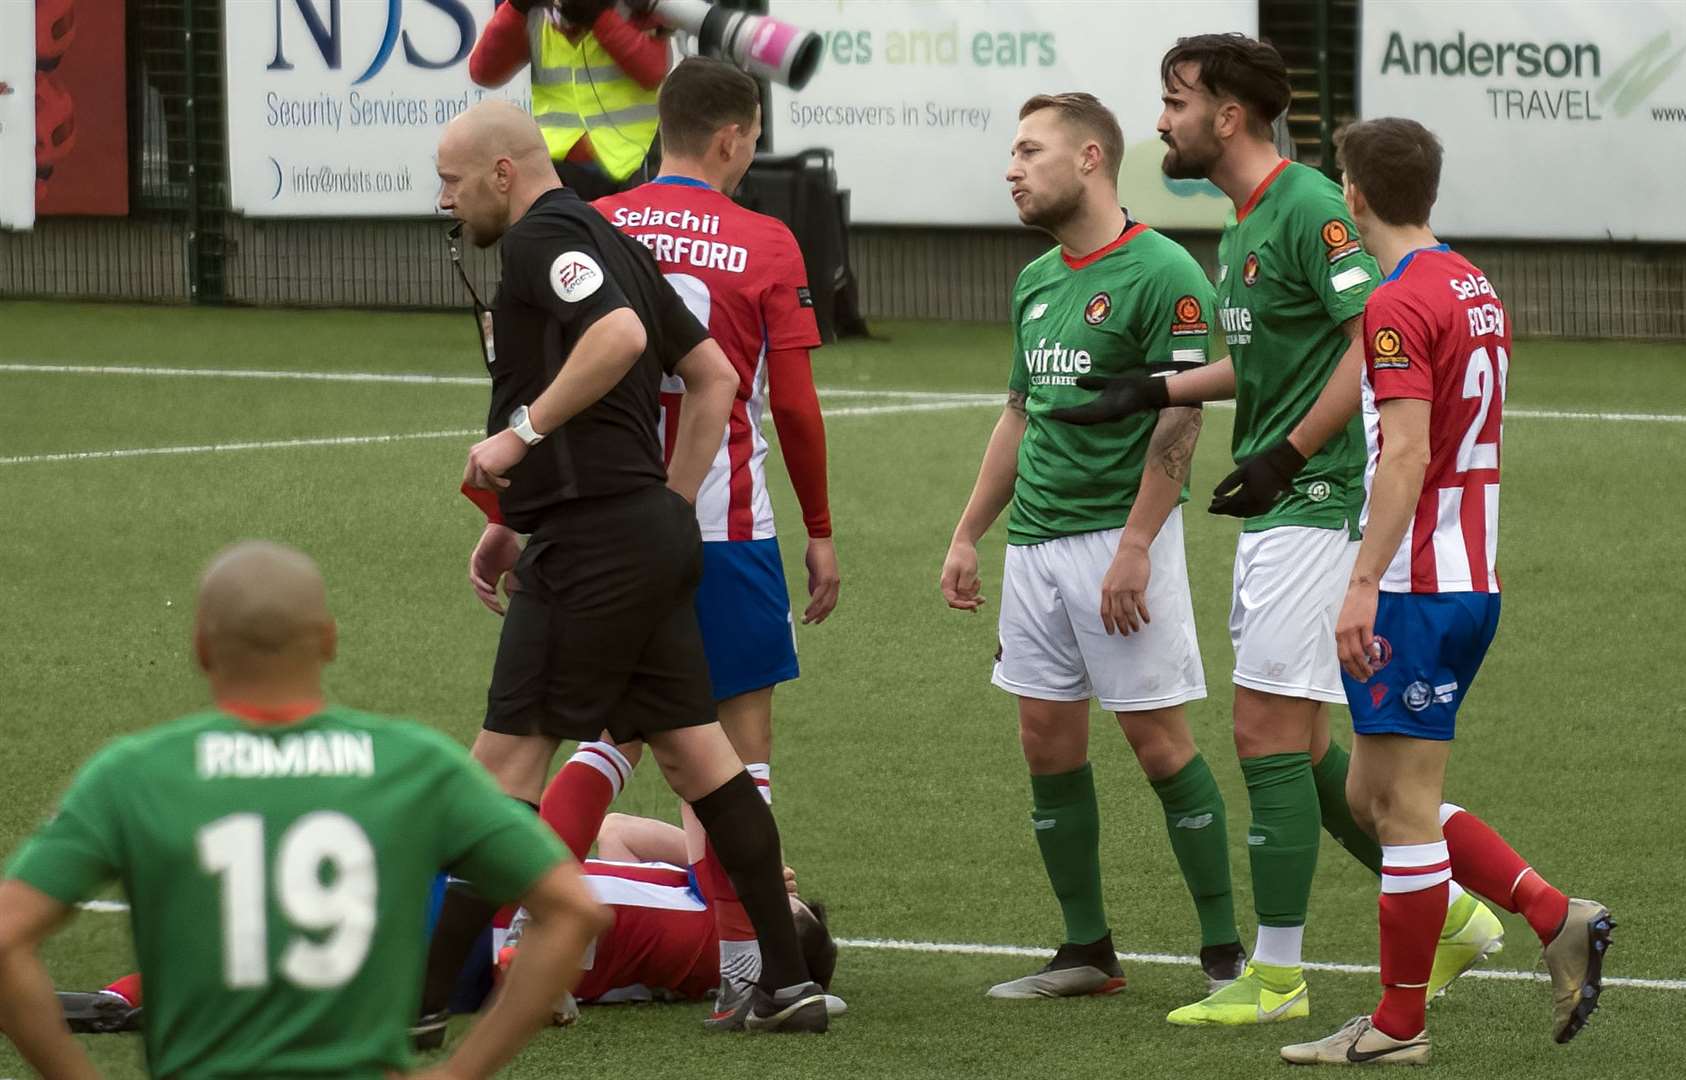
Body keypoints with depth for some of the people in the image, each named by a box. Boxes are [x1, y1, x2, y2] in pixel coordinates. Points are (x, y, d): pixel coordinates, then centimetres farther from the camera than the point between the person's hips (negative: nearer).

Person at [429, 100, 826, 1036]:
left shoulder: (543, 238, -9)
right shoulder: (612, 242, 19)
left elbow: (620, 333, -27)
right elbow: (716, 376, 22)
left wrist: (523, 432, -20)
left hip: (594, 541, -10)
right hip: (655, 532, 10)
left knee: (509, 760, -8)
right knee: (696, 753, 11)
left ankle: (422, 995, -8)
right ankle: (789, 980, 11)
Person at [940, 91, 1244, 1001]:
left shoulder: (1161, 274, -11)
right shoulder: (1036, 281, 14)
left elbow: (1181, 421, -15)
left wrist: (1134, 547, -20)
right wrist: (967, 535, 18)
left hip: (1120, 539, -8)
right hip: (1035, 543, 8)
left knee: (1157, 739, -6)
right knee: (1047, 741, 7)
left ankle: (1225, 951, 1)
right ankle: (1085, 951, 15)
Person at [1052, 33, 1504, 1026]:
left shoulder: (1308, 209, -15)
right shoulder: (1243, 227, 15)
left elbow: (1376, 340, -21)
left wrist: (1286, 455, -19)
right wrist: (1154, 390, 18)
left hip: (1318, 502, -10)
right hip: (1278, 510, 10)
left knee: (1270, 735, -7)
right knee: (1300, 744, 12)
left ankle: (1277, 979, -1)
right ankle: (1450, 914, 20)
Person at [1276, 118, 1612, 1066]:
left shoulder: (1399, 305, -15)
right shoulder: (1476, 291, 13)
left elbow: (1405, 455, -24)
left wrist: (1364, 585, -26)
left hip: (1417, 587, -9)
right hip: (1472, 578, 9)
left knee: (1404, 810, -2)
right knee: (1377, 799, 14)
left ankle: (1399, 1027, 3)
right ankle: (1557, 919, 8)